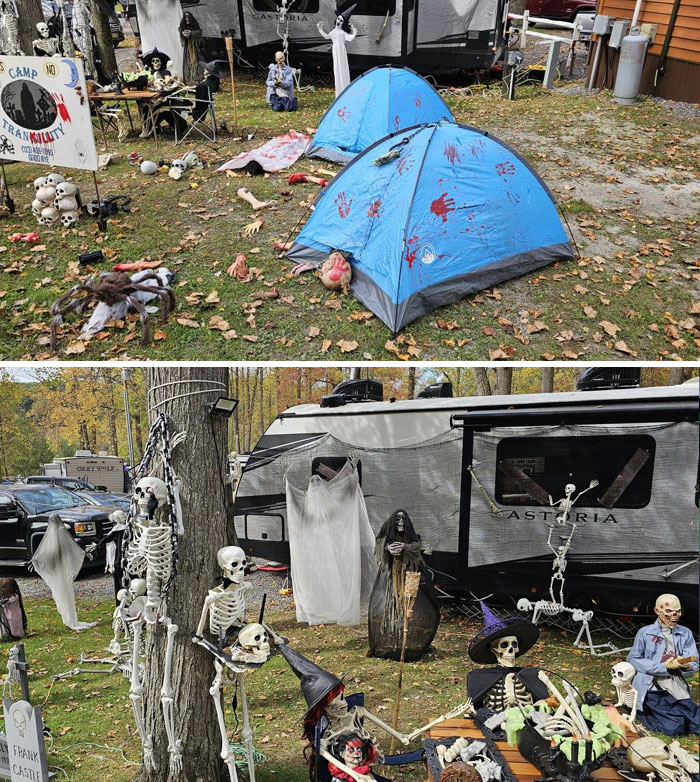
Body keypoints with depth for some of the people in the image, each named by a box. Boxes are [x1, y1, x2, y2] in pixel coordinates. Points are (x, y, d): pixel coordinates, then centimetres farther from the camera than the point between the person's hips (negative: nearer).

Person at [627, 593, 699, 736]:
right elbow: (632, 659, -2)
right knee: (674, 727, -21)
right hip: (652, 688, -4)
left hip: (678, 690, 4)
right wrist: (663, 667, -12)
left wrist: (686, 666, -20)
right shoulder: (645, 633, 0)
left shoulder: (685, 634, 10)